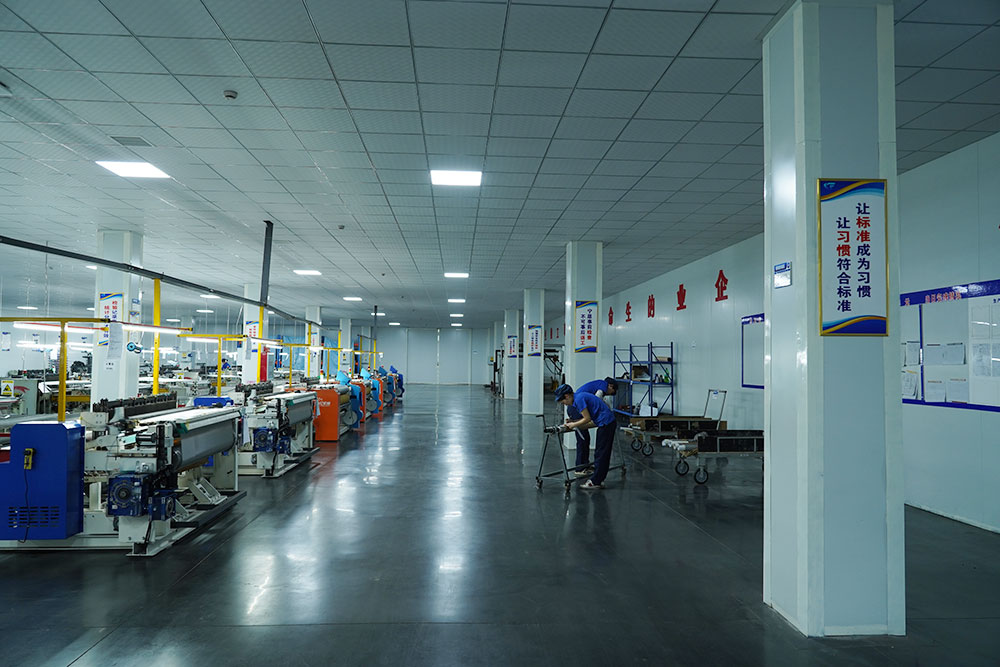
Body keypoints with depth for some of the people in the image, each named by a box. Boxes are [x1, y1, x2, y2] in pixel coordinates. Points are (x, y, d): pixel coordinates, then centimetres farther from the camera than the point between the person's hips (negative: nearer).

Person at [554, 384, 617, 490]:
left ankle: (595, 482, 1)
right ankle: (599, 480, 18)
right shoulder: (580, 397, 18)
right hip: (609, 422, 10)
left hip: (605, 424, -10)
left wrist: (574, 425, -3)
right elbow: (589, 418, 19)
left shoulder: (579, 399, -12)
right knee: (603, 454, 13)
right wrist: (574, 422, 11)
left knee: (600, 454, -4)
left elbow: (587, 418, -15)